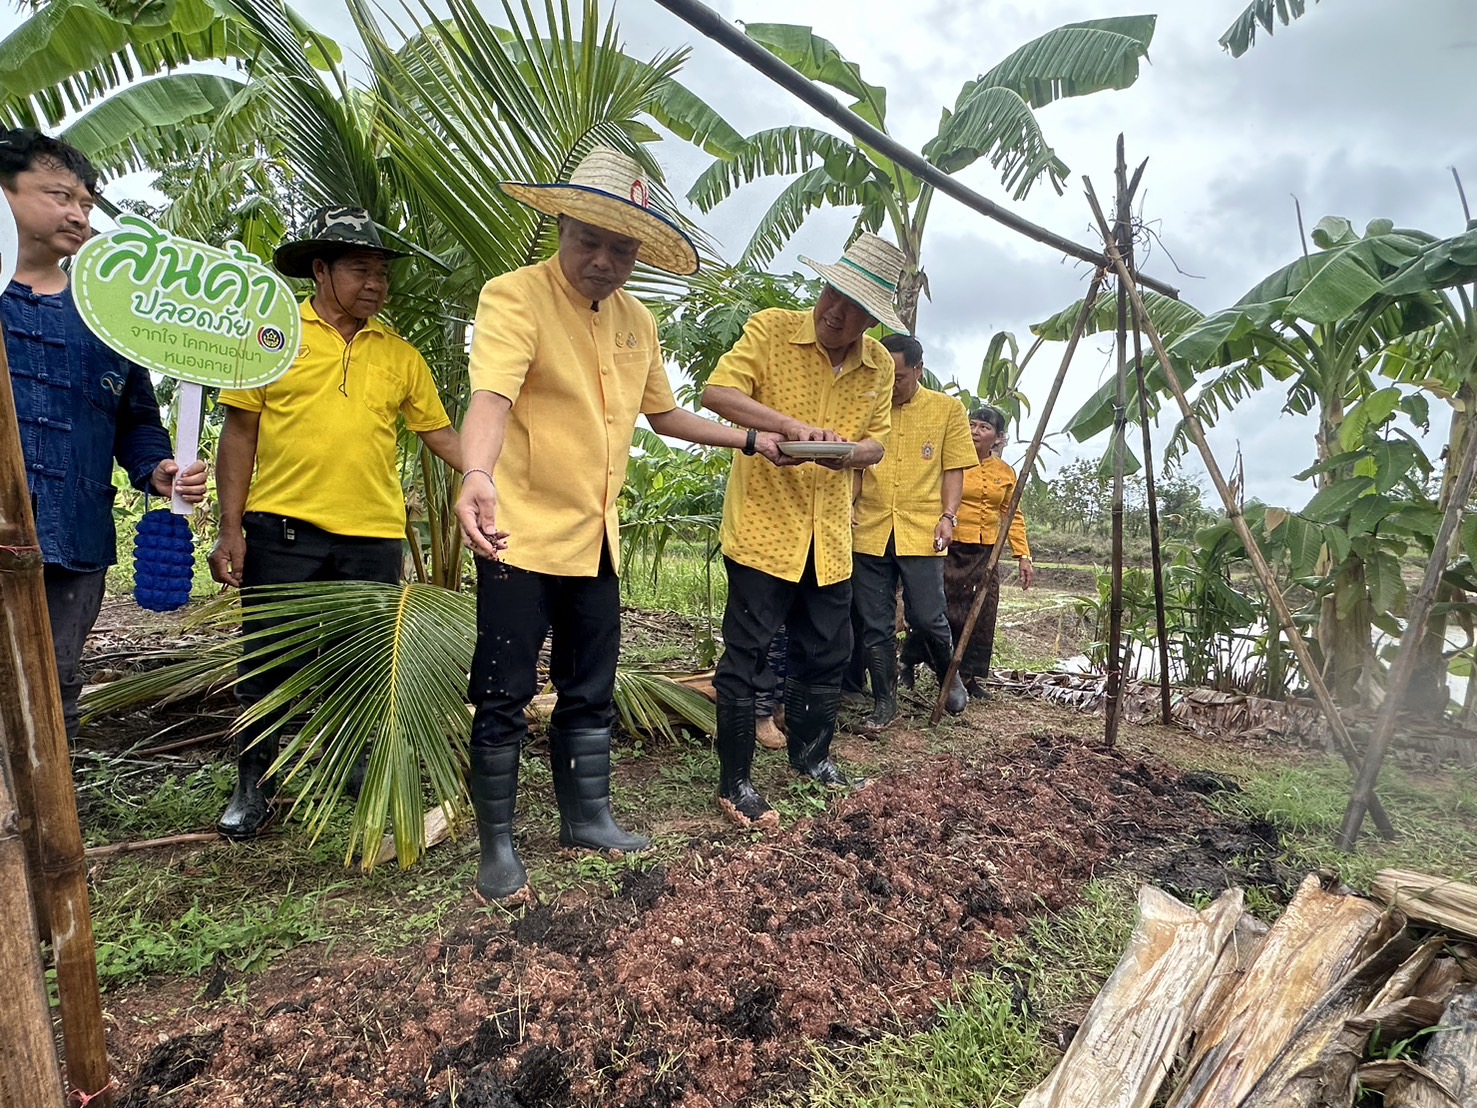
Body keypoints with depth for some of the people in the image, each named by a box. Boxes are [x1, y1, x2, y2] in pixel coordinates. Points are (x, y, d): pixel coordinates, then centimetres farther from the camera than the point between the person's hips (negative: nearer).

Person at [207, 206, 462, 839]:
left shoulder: (400, 355, 9)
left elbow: (441, 437, 9)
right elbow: (239, 435, 2)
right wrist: (230, 529, -3)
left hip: (374, 535, 2)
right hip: (282, 531, -1)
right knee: (266, 664, 7)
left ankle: (366, 775, 30)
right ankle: (253, 788, 25)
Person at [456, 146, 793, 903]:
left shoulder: (636, 321, 9)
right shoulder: (515, 296, -12)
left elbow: (664, 414, 22)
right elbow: (491, 395, -30)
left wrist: (748, 440, 21)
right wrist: (479, 475, -48)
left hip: (595, 538, 7)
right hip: (520, 534, -6)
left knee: (591, 691, 15)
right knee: (503, 697, 2)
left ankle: (586, 818, 32)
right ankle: (496, 845, 19)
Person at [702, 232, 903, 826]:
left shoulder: (879, 365, 7)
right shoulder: (771, 328, -6)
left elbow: (876, 441, 12)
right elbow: (717, 391, -12)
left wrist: (850, 454, -12)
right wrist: (788, 423, -26)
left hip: (829, 535, 5)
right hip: (762, 523, -5)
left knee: (826, 654, 15)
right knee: (745, 657, -1)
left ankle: (810, 753, 37)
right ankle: (733, 782, 13)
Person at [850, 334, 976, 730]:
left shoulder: (947, 409, 6)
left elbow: (953, 469, 4)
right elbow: (855, 469, 13)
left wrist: (948, 515, -9)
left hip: (922, 532, -2)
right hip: (869, 532, 2)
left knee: (927, 618, -4)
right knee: (875, 625, 6)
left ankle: (949, 677, 26)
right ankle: (884, 702, 20)